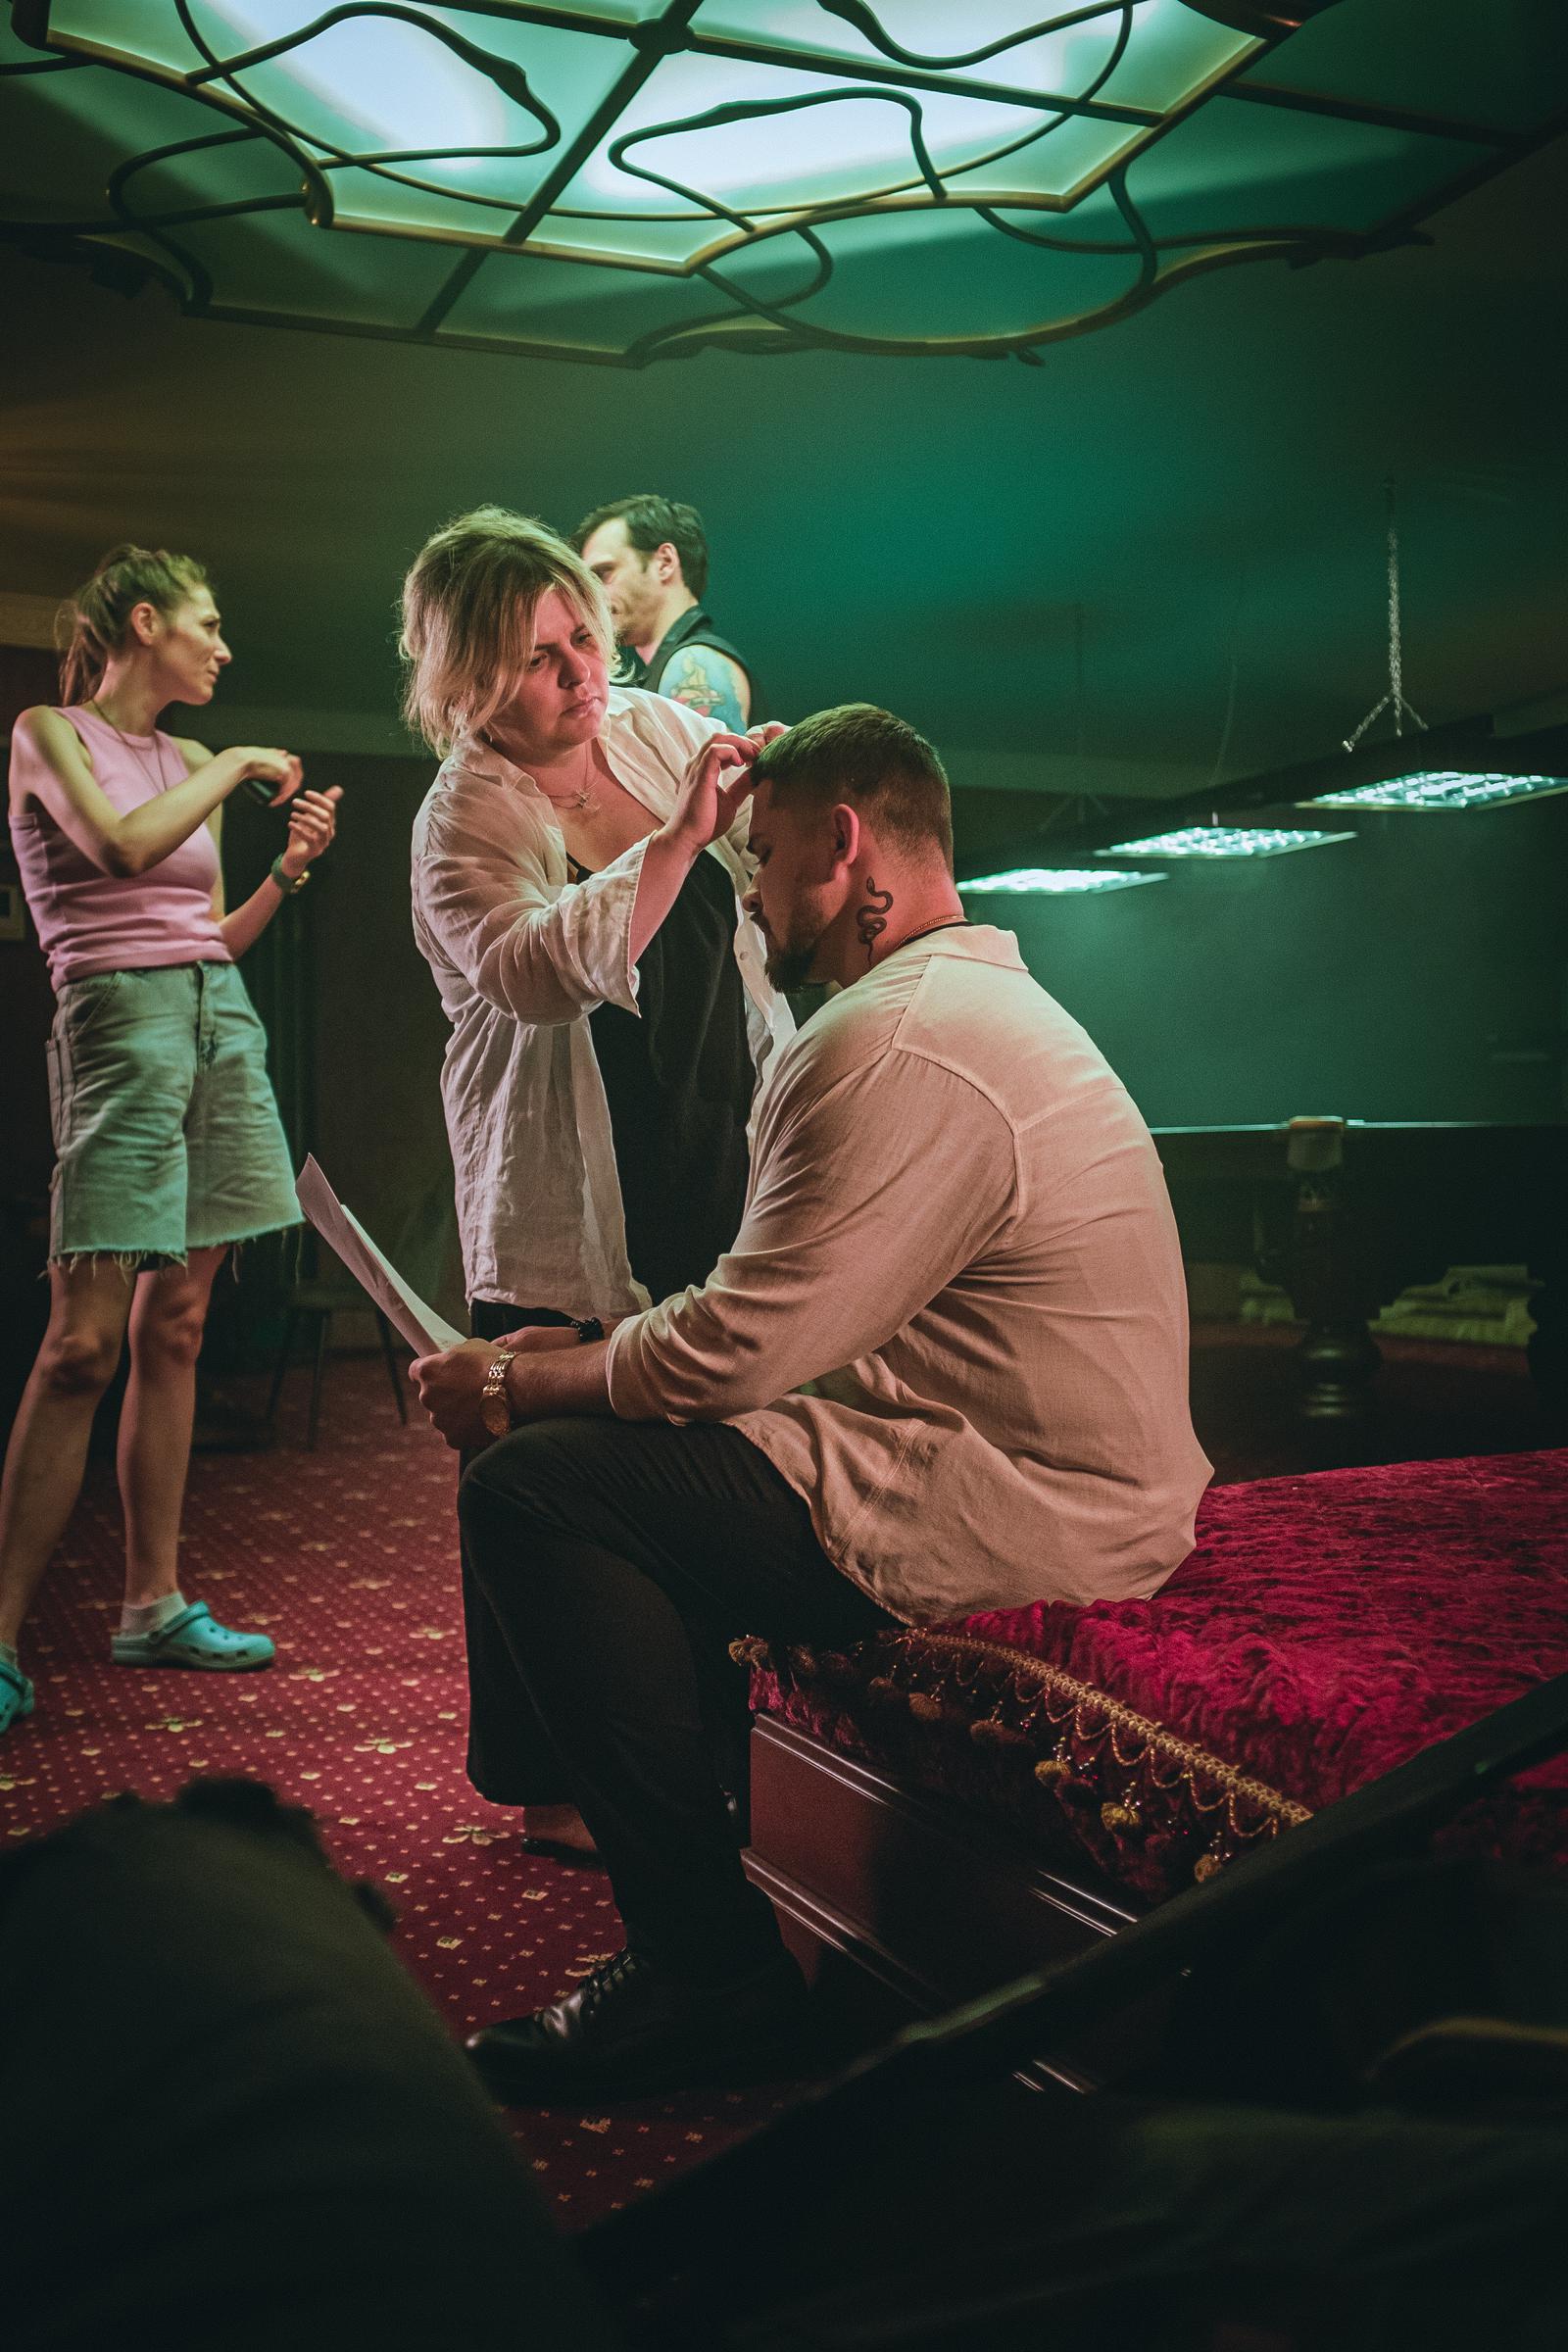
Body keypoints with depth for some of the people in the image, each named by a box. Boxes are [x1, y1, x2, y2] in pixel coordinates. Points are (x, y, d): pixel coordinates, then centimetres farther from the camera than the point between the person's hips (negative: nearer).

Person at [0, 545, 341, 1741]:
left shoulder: (193, 764, 19)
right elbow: (125, 847, -16)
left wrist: (290, 871, 6)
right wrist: (235, 769, -5)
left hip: (221, 1018, 7)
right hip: (120, 1020, -6)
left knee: (174, 1329, 6)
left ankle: (155, 1605, 12)